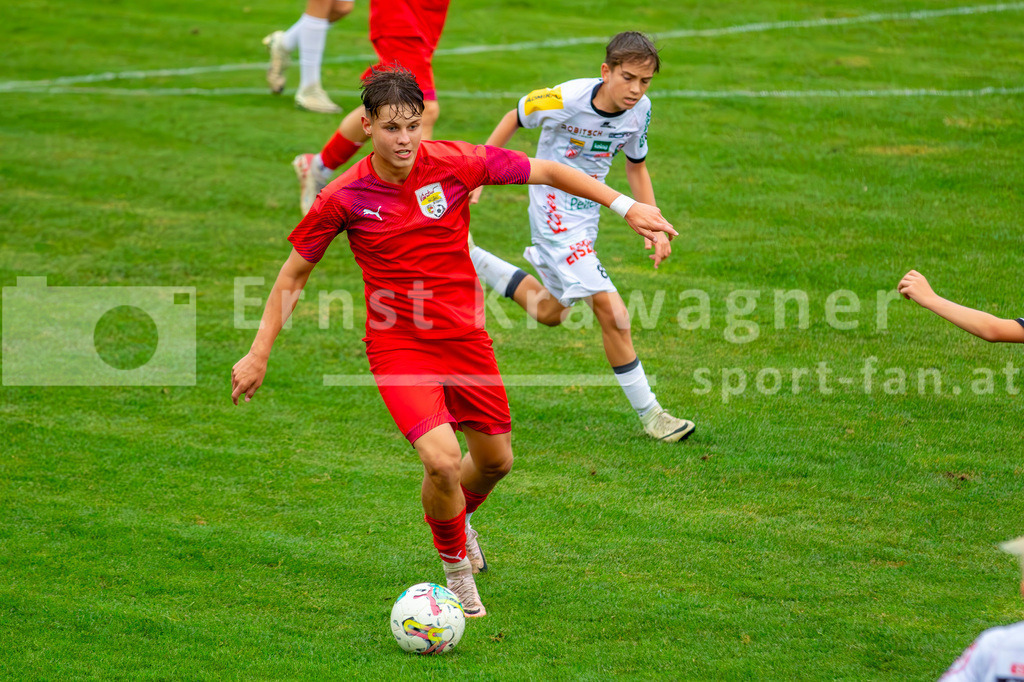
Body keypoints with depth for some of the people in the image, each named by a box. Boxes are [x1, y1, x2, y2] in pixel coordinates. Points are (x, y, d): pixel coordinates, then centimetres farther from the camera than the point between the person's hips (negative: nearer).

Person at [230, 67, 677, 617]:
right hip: (398, 346, -3)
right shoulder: (343, 198, -13)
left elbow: (545, 172, 1)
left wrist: (625, 206, -3)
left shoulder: (454, 164, -11)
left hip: (465, 337, 3)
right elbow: (294, 273, 0)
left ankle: (458, 517, 50)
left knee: (495, 459, 13)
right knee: (442, 460, -21)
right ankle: (456, 566, 8)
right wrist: (259, 355, -1)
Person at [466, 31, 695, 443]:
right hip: (556, 217, -8)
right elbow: (515, 118, -7)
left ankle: (466, 257, 38)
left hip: (586, 214, 8)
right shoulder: (566, 100, -24)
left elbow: (636, 167, 9)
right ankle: (648, 414, -5)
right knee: (613, 314, -17)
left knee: (550, 313, 24)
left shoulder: (640, 110, -7)